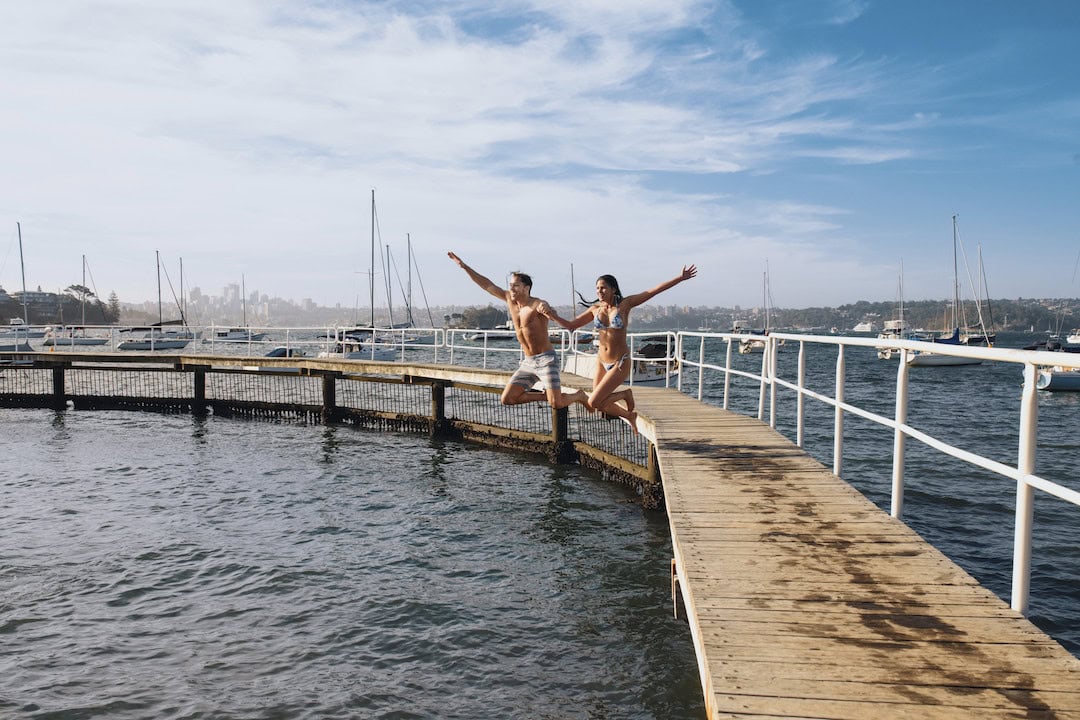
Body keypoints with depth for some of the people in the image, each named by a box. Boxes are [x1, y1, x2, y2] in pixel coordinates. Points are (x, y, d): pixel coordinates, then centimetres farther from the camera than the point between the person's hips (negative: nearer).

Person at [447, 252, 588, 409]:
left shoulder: (537, 305, -14)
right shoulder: (510, 299, 7)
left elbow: (554, 316, -34)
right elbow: (487, 285, 11)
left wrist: (548, 312, -58)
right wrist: (465, 267, 8)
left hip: (546, 360, -7)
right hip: (528, 362, 7)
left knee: (556, 404, -17)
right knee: (507, 399, -3)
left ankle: (579, 395, 18)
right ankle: (546, 395, 13)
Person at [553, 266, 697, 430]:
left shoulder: (625, 304, -9)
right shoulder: (595, 309, 1)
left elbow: (655, 290, -11)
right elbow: (570, 325, 6)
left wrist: (681, 278, -13)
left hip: (620, 363, -5)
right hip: (601, 361, 5)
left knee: (593, 403, -13)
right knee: (601, 406, 13)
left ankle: (625, 395, 11)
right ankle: (629, 416, 39)